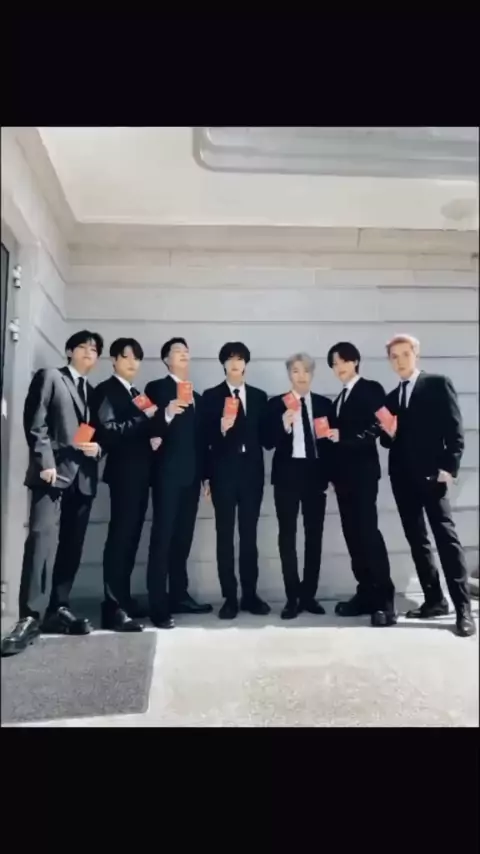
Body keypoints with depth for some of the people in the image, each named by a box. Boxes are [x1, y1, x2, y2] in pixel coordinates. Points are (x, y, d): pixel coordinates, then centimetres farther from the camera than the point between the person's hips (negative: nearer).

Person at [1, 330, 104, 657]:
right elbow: (35, 423, -4)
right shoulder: (49, 377, 8)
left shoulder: (92, 392, 24)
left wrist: (97, 448, -2)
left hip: (83, 476, 6)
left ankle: (59, 610, 13)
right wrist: (45, 462, -14)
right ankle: (30, 617, -15)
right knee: (42, 538, -15)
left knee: (72, 546, 5)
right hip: (55, 471, -6)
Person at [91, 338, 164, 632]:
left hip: (140, 472, 8)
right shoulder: (105, 390, -3)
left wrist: (154, 436, 4)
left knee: (131, 536, 9)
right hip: (123, 472, -8)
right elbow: (110, 432, -15)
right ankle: (114, 607, -10)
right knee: (121, 535, -11)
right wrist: (144, 418, -15)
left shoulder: (137, 394, 22)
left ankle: (123, 599, 16)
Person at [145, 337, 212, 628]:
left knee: (183, 538, 9)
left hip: (191, 475, 6)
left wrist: (205, 474, 12)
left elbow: (199, 438, 17)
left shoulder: (197, 397, 21)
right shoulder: (156, 388, 2)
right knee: (163, 537, -8)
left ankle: (179, 596, 17)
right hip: (168, 473, -6)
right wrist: (167, 413, -27)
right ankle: (158, 605, -7)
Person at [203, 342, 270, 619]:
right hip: (224, 473, -2)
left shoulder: (259, 396, 13)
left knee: (249, 536, 7)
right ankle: (230, 598, 8)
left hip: (252, 473, 3)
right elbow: (205, 439, -2)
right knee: (225, 536, 1)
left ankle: (250, 595, 16)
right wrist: (222, 428, -19)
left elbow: (265, 436, 10)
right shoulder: (211, 396, 4)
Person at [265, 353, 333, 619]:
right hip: (287, 474, -2)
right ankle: (292, 597, 9)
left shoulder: (324, 403, 8)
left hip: (315, 474, 2)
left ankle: (309, 594, 17)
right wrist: (284, 425, -22)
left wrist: (329, 475, 5)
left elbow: (330, 441, 10)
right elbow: (269, 443, -6)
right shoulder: (276, 404, 1)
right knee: (287, 535, 1)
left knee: (314, 534, 6)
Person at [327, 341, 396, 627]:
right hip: (344, 473, 7)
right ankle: (366, 594, 10)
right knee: (353, 533, 5)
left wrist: (342, 436, -16)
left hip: (363, 470, -7)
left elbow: (377, 426, -13)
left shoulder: (371, 389, -1)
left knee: (368, 530, -12)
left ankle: (385, 597, -7)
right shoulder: (340, 398, 21)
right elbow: (340, 434, 16)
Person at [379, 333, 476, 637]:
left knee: (446, 537, -8)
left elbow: (455, 429, -5)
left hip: (432, 473, -6)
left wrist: (449, 467, -13)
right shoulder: (391, 398, 17)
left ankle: (463, 607, -3)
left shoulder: (438, 384, 1)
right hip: (403, 477, 6)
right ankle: (435, 600, 16)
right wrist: (388, 433, -5)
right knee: (417, 540, 8)